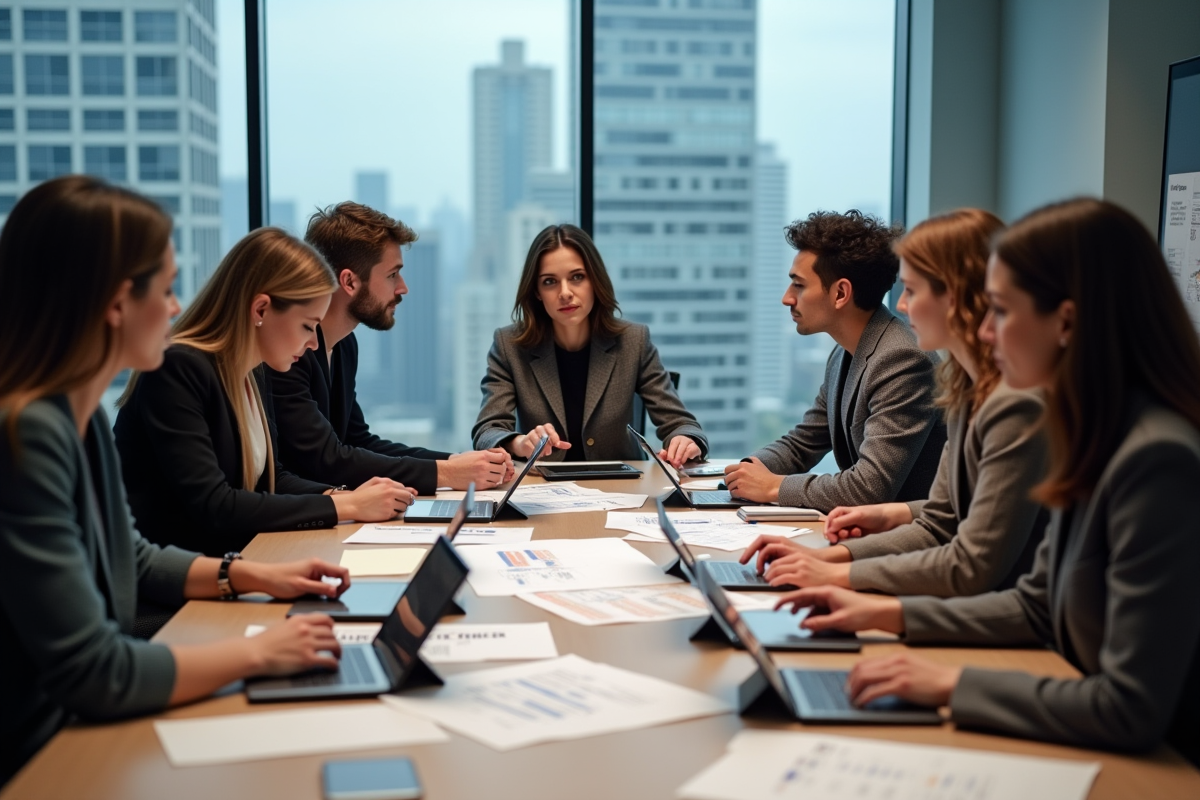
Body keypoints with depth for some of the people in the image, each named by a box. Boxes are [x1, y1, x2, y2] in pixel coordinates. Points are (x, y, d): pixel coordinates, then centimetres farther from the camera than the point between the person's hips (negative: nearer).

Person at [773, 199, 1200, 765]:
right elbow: (1038, 606, 14)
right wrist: (885, 613, 7)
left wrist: (953, 685, -20)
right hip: (1105, 744, 8)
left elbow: (1131, 711, -26)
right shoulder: (1097, 437, 5)